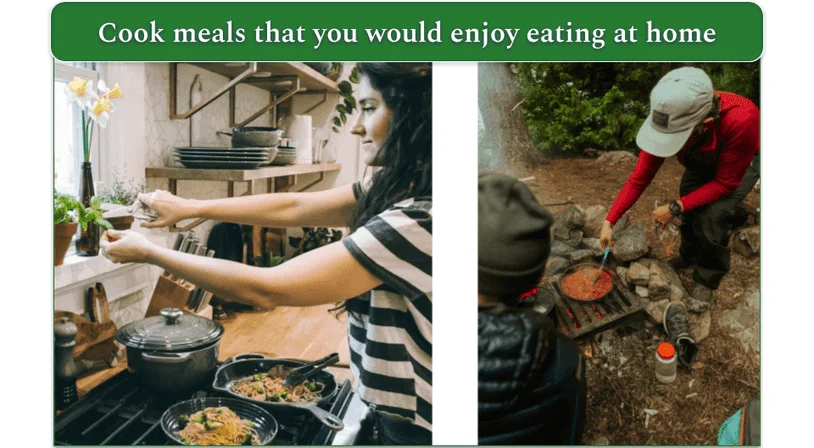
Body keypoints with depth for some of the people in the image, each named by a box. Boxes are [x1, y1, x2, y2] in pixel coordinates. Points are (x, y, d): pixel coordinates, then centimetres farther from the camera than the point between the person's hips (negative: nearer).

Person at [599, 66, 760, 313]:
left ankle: (707, 281, 2)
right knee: (689, 212, -5)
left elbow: (726, 182, -32)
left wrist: (675, 207, -36)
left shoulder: (741, 120, -47)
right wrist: (609, 221, -26)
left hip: (743, 162, -4)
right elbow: (638, 179, -22)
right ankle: (689, 256, 28)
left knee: (713, 216, -21)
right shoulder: (668, 121, -33)